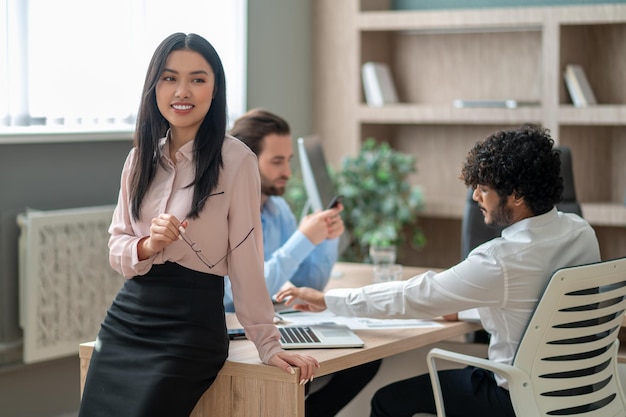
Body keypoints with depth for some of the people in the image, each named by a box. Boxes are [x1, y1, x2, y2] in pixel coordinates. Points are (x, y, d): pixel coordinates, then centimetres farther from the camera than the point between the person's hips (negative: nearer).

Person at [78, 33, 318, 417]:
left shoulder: (236, 160, -10)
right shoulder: (140, 158, 8)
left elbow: (245, 260, -7)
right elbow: (116, 249, 9)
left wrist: (269, 345, -7)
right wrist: (148, 245, -13)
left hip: (192, 325, -6)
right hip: (125, 318, 6)